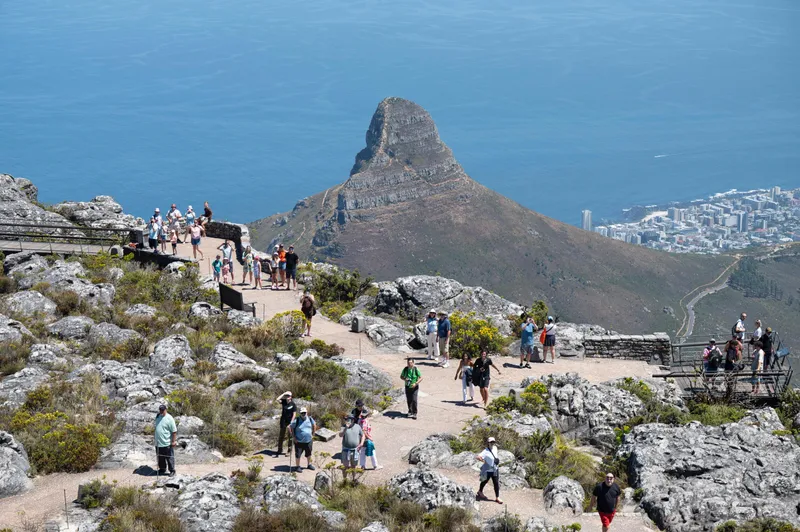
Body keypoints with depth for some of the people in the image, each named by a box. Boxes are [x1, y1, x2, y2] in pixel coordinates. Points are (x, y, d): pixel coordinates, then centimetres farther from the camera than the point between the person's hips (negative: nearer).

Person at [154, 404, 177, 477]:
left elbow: (174, 431, -14)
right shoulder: (158, 417, 8)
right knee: (160, 458, 16)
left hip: (167, 443, -7)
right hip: (158, 443, 7)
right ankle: (162, 469, 30)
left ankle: (172, 471, 12)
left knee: (170, 458, 2)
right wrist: (156, 439, 22)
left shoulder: (169, 418, -14)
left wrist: (174, 441, -16)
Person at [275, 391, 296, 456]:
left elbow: (294, 414, -12)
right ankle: (279, 450, 14)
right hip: (283, 421, 3)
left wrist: (291, 423, -17)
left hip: (289, 422, -3)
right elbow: (277, 400, -19)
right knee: (280, 436, 6)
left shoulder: (293, 404, -11)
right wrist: (283, 394, -16)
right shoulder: (284, 401, -2)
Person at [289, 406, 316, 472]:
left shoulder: (310, 419, -3)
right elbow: (290, 428, -8)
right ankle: (297, 466, 18)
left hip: (309, 440, 4)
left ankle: (309, 464, 38)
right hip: (299, 441, -4)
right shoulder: (297, 420, -15)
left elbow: (314, 425, 15)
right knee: (298, 454, 3)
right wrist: (293, 437, -9)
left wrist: (313, 434, 10)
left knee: (309, 453, 19)